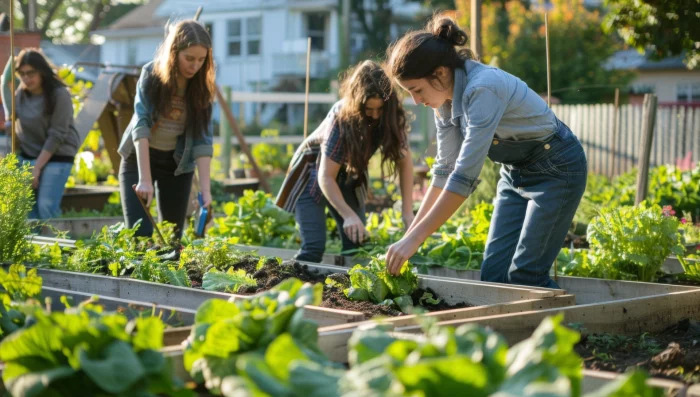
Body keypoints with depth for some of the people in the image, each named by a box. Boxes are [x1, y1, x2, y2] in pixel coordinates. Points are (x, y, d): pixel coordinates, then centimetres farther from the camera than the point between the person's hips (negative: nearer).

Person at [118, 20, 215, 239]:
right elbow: (140, 125, -25)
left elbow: (202, 139, -15)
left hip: (177, 163, 2)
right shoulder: (151, 74, -18)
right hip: (139, 157, -2)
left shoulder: (201, 87, -13)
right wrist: (145, 179, -33)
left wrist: (205, 189, -25)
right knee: (139, 235, -10)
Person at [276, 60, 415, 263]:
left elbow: (405, 161, -12)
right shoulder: (342, 117, -33)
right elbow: (326, 177, -32)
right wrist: (349, 215, -45)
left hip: (349, 177, 5)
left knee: (357, 245, -4)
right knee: (314, 247, -19)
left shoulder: (393, 117, -21)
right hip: (313, 173, -5)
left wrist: (408, 212, -21)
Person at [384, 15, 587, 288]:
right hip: (516, 172, 8)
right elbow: (445, 169, 2)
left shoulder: (483, 89, -32)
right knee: (493, 273, 0)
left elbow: (465, 175, -35)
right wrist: (410, 234, -3)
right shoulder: (445, 100, -5)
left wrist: (415, 238, -33)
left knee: (524, 275, -12)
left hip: (556, 169, -8)